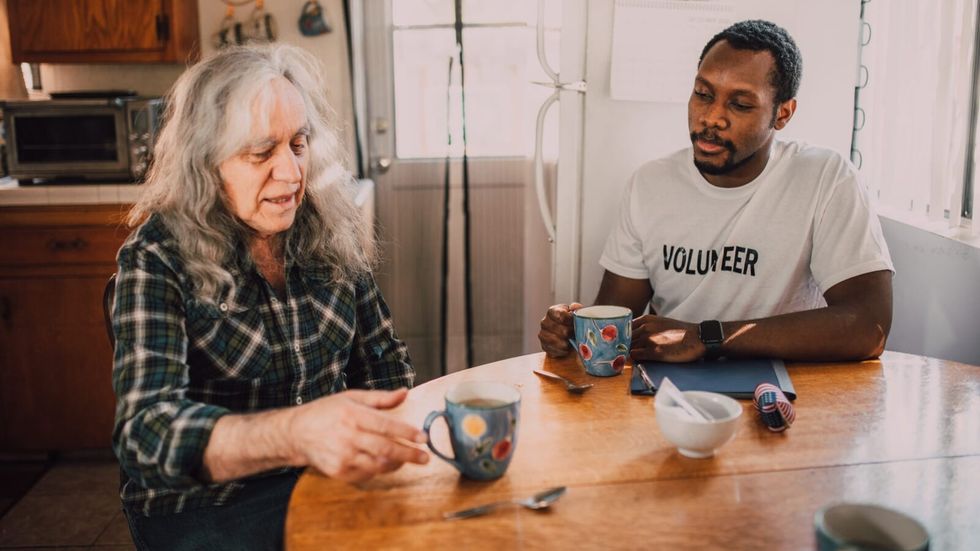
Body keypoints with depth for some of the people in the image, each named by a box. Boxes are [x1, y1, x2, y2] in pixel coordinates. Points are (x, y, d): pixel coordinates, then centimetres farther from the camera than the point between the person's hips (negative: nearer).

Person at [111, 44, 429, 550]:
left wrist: (378, 441, -12)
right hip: (205, 504, -4)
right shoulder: (158, 257, -12)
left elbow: (385, 362, 9)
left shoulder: (332, 234, 0)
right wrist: (296, 433, -42)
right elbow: (144, 431, -24)